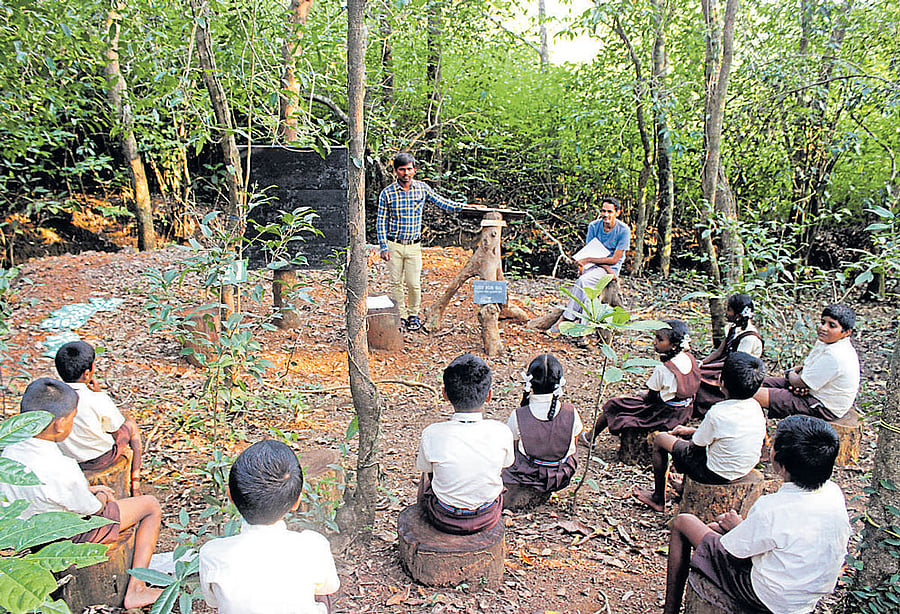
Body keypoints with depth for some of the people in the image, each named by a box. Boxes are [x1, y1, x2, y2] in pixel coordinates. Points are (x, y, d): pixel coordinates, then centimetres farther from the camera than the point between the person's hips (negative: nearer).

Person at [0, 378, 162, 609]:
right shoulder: (62, 469, -36)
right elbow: (94, 509, -19)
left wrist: (88, 489, 8)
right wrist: (100, 497, 4)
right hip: (72, 534, -8)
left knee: (102, 493, 32)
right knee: (151, 506, 5)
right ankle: (135, 591, 4)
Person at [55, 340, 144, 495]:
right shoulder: (98, 401, -27)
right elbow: (116, 431, -11)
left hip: (64, 460, 4)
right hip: (99, 460, -4)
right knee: (131, 426, 22)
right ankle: (135, 485, 29)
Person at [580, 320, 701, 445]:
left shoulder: (662, 370, -31)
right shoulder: (690, 359, -9)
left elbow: (650, 397, -18)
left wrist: (642, 396, 6)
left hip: (663, 416, -8)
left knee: (613, 405, 6)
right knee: (642, 396, 34)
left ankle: (590, 437, 24)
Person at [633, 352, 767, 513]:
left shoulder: (718, 412, -30)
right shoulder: (755, 405, -8)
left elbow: (694, 448, -15)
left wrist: (692, 433, 6)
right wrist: (692, 430, 12)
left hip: (716, 474, -8)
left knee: (660, 439, 7)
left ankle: (658, 498, 21)